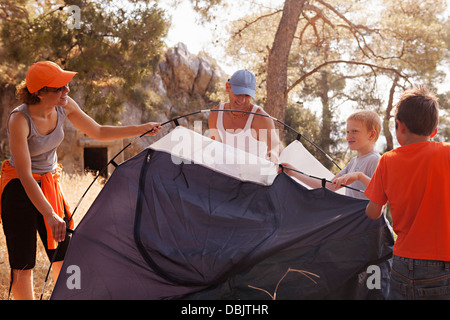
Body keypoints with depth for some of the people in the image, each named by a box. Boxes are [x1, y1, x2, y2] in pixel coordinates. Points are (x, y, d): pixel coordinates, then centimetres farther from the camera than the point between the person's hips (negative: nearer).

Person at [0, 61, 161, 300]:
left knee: (64, 252, 10)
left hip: (50, 184, 6)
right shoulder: (19, 119, -28)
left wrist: (142, 129, 3)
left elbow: (98, 132, 7)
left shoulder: (65, 106, -9)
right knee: (22, 264, -3)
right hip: (20, 189, -6)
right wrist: (50, 215, -36)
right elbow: (25, 175, -29)